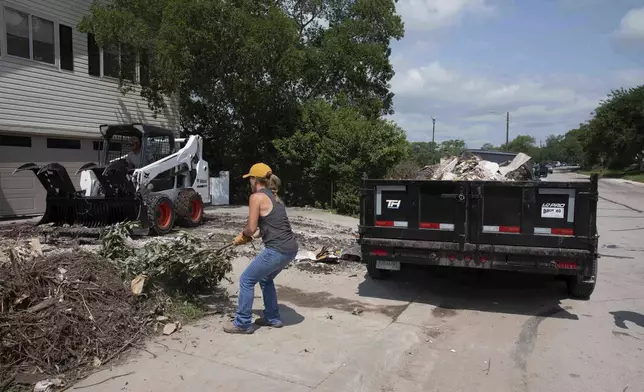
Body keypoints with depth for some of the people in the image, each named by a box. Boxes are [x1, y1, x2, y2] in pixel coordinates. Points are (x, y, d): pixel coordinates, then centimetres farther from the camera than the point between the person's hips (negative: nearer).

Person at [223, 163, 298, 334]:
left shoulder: (257, 197, -8)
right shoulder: (274, 196, 17)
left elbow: (251, 228, -9)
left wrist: (244, 234, 15)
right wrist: (245, 237, 20)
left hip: (277, 250, -9)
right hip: (290, 248, 9)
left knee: (246, 280, 7)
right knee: (265, 279, 28)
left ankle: (243, 323, 16)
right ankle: (272, 318, 34)